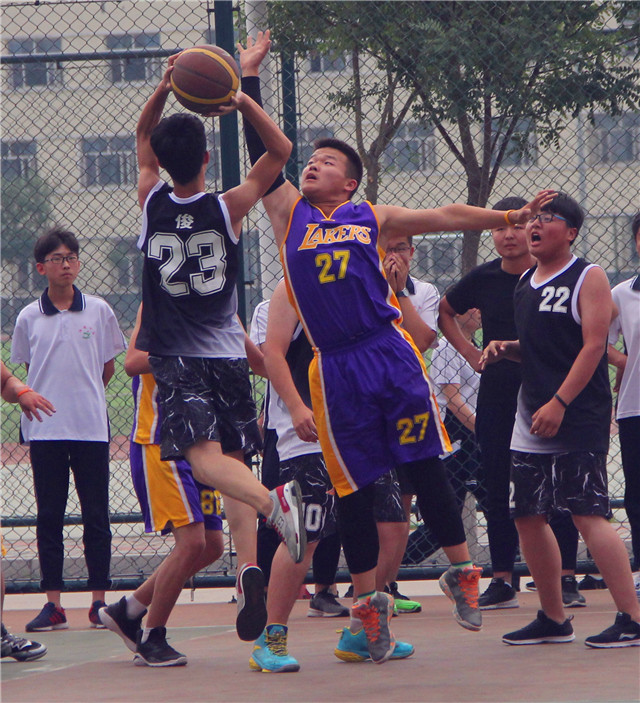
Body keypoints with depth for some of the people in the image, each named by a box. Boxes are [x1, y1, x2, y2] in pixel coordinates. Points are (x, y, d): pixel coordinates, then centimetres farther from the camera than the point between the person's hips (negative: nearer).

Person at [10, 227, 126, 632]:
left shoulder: (99, 311, 3)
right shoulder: (29, 318, 4)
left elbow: (108, 367, 12)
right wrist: (46, 398, 8)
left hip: (92, 427, -1)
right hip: (45, 430, 1)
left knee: (96, 515, 0)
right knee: (49, 516, 2)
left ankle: (100, 602, 5)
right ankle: (53, 604, 5)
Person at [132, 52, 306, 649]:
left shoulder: (152, 203, -4)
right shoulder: (228, 209, -3)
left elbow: (142, 138, 13)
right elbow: (280, 150, 5)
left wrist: (165, 88, -1)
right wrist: (242, 101, -8)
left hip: (175, 361, -2)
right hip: (227, 356, 2)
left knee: (206, 458, -17)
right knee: (233, 460, 7)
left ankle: (273, 502, -46)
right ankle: (248, 568, -10)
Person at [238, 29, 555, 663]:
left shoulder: (373, 219, 12)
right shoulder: (289, 214, 11)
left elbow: (444, 217, 18)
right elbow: (260, 152, 7)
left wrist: (511, 217, 17)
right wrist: (249, 82, 4)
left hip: (390, 352, 0)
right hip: (335, 367, 0)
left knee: (425, 464, 0)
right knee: (353, 486, 3)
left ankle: (461, 570, 11)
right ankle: (368, 600, 12)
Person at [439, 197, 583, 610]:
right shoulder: (484, 279, 5)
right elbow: (445, 312, 24)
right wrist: (469, 352, 12)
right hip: (497, 393, 3)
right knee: (496, 486, 3)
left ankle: (568, 578, 2)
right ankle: (503, 581, 10)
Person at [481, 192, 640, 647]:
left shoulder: (588, 278, -6)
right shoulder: (526, 283, 17)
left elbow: (593, 346, -14)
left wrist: (559, 403, -21)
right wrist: (505, 349, 6)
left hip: (579, 418, -8)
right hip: (532, 421, 8)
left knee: (588, 514, -15)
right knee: (528, 516, 8)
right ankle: (553, 619, 20)